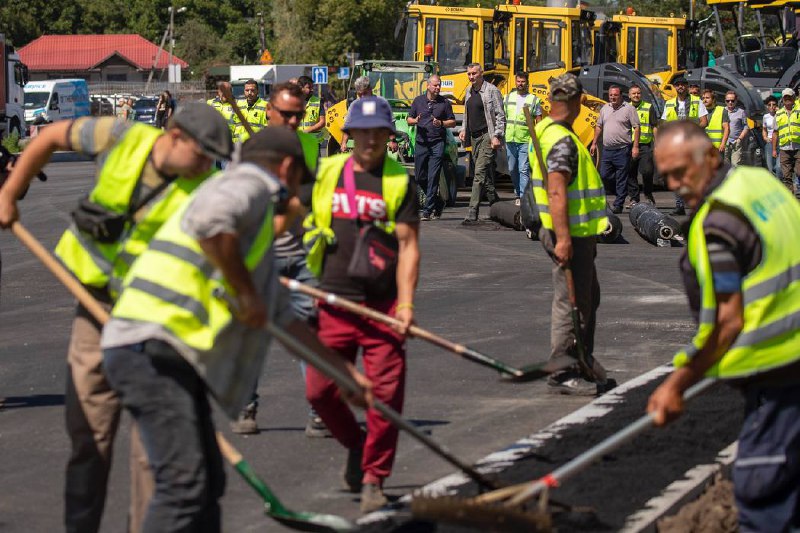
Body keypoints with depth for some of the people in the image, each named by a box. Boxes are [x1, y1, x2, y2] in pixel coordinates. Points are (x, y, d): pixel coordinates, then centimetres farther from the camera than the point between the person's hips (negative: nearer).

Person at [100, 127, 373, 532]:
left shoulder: (257, 231, 30)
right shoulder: (250, 184, -1)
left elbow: (283, 319, 37)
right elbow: (210, 220, -26)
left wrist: (347, 373, 40)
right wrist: (246, 292, -14)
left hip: (174, 360, 11)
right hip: (151, 351, -11)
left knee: (208, 483, 15)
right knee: (184, 484, -17)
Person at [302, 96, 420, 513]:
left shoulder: (400, 182, 1)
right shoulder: (325, 173, 8)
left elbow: (408, 245, -3)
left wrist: (405, 303, -13)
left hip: (382, 305, -2)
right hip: (333, 303, 2)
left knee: (386, 393, -6)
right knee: (319, 391, 1)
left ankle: (373, 479, 7)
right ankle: (357, 446, 30)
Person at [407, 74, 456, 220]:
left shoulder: (444, 102, 4)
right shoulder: (418, 101, 10)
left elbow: (453, 122, 7)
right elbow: (409, 119, 15)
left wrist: (441, 123, -12)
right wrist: (415, 121, -8)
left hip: (437, 144, -3)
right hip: (421, 143, 3)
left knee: (433, 178, -8)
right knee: (420, 177, 5)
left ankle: (428, 210, -7)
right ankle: (438, 203, 24)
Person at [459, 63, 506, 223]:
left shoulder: (492, 91, -8)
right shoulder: (469, 91, 15)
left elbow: (500, 116, -10)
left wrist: (496, 136, -17)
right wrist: (464, 130, 13)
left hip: (487, 136, -8)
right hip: (474, 137, 8)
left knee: (480, 173, -15)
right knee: (485, 175, 12)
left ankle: (472, 213, -20)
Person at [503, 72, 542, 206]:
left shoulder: (534, 100, 2)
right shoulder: (508, 98, 12)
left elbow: (539, 122, 2)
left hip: (526, 141, -4)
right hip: (510, 140, 4)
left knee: (523, 170, -10)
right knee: (512, 169, 11)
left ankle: (523, 197, -11)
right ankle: (518, 193, 26)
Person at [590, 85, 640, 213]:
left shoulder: (629, 109, -4)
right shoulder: (605, 109, 13)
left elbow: (636, 128, -6)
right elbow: (599, 126, 21)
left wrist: (635, 146, -13)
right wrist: (594, 143, 18)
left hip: (622, 149, -6)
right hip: (607, 149, 6)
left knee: (621, 179, -2)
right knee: (604, 176, 4)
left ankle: (618, 205, 2)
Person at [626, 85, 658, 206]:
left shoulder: (649, 108, 5)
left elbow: (655, 127, 6)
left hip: (645, 145, -3)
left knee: (647, 171, -11)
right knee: (631, 173, 2)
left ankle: (648, 194, 11)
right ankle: (634, 198, 10)